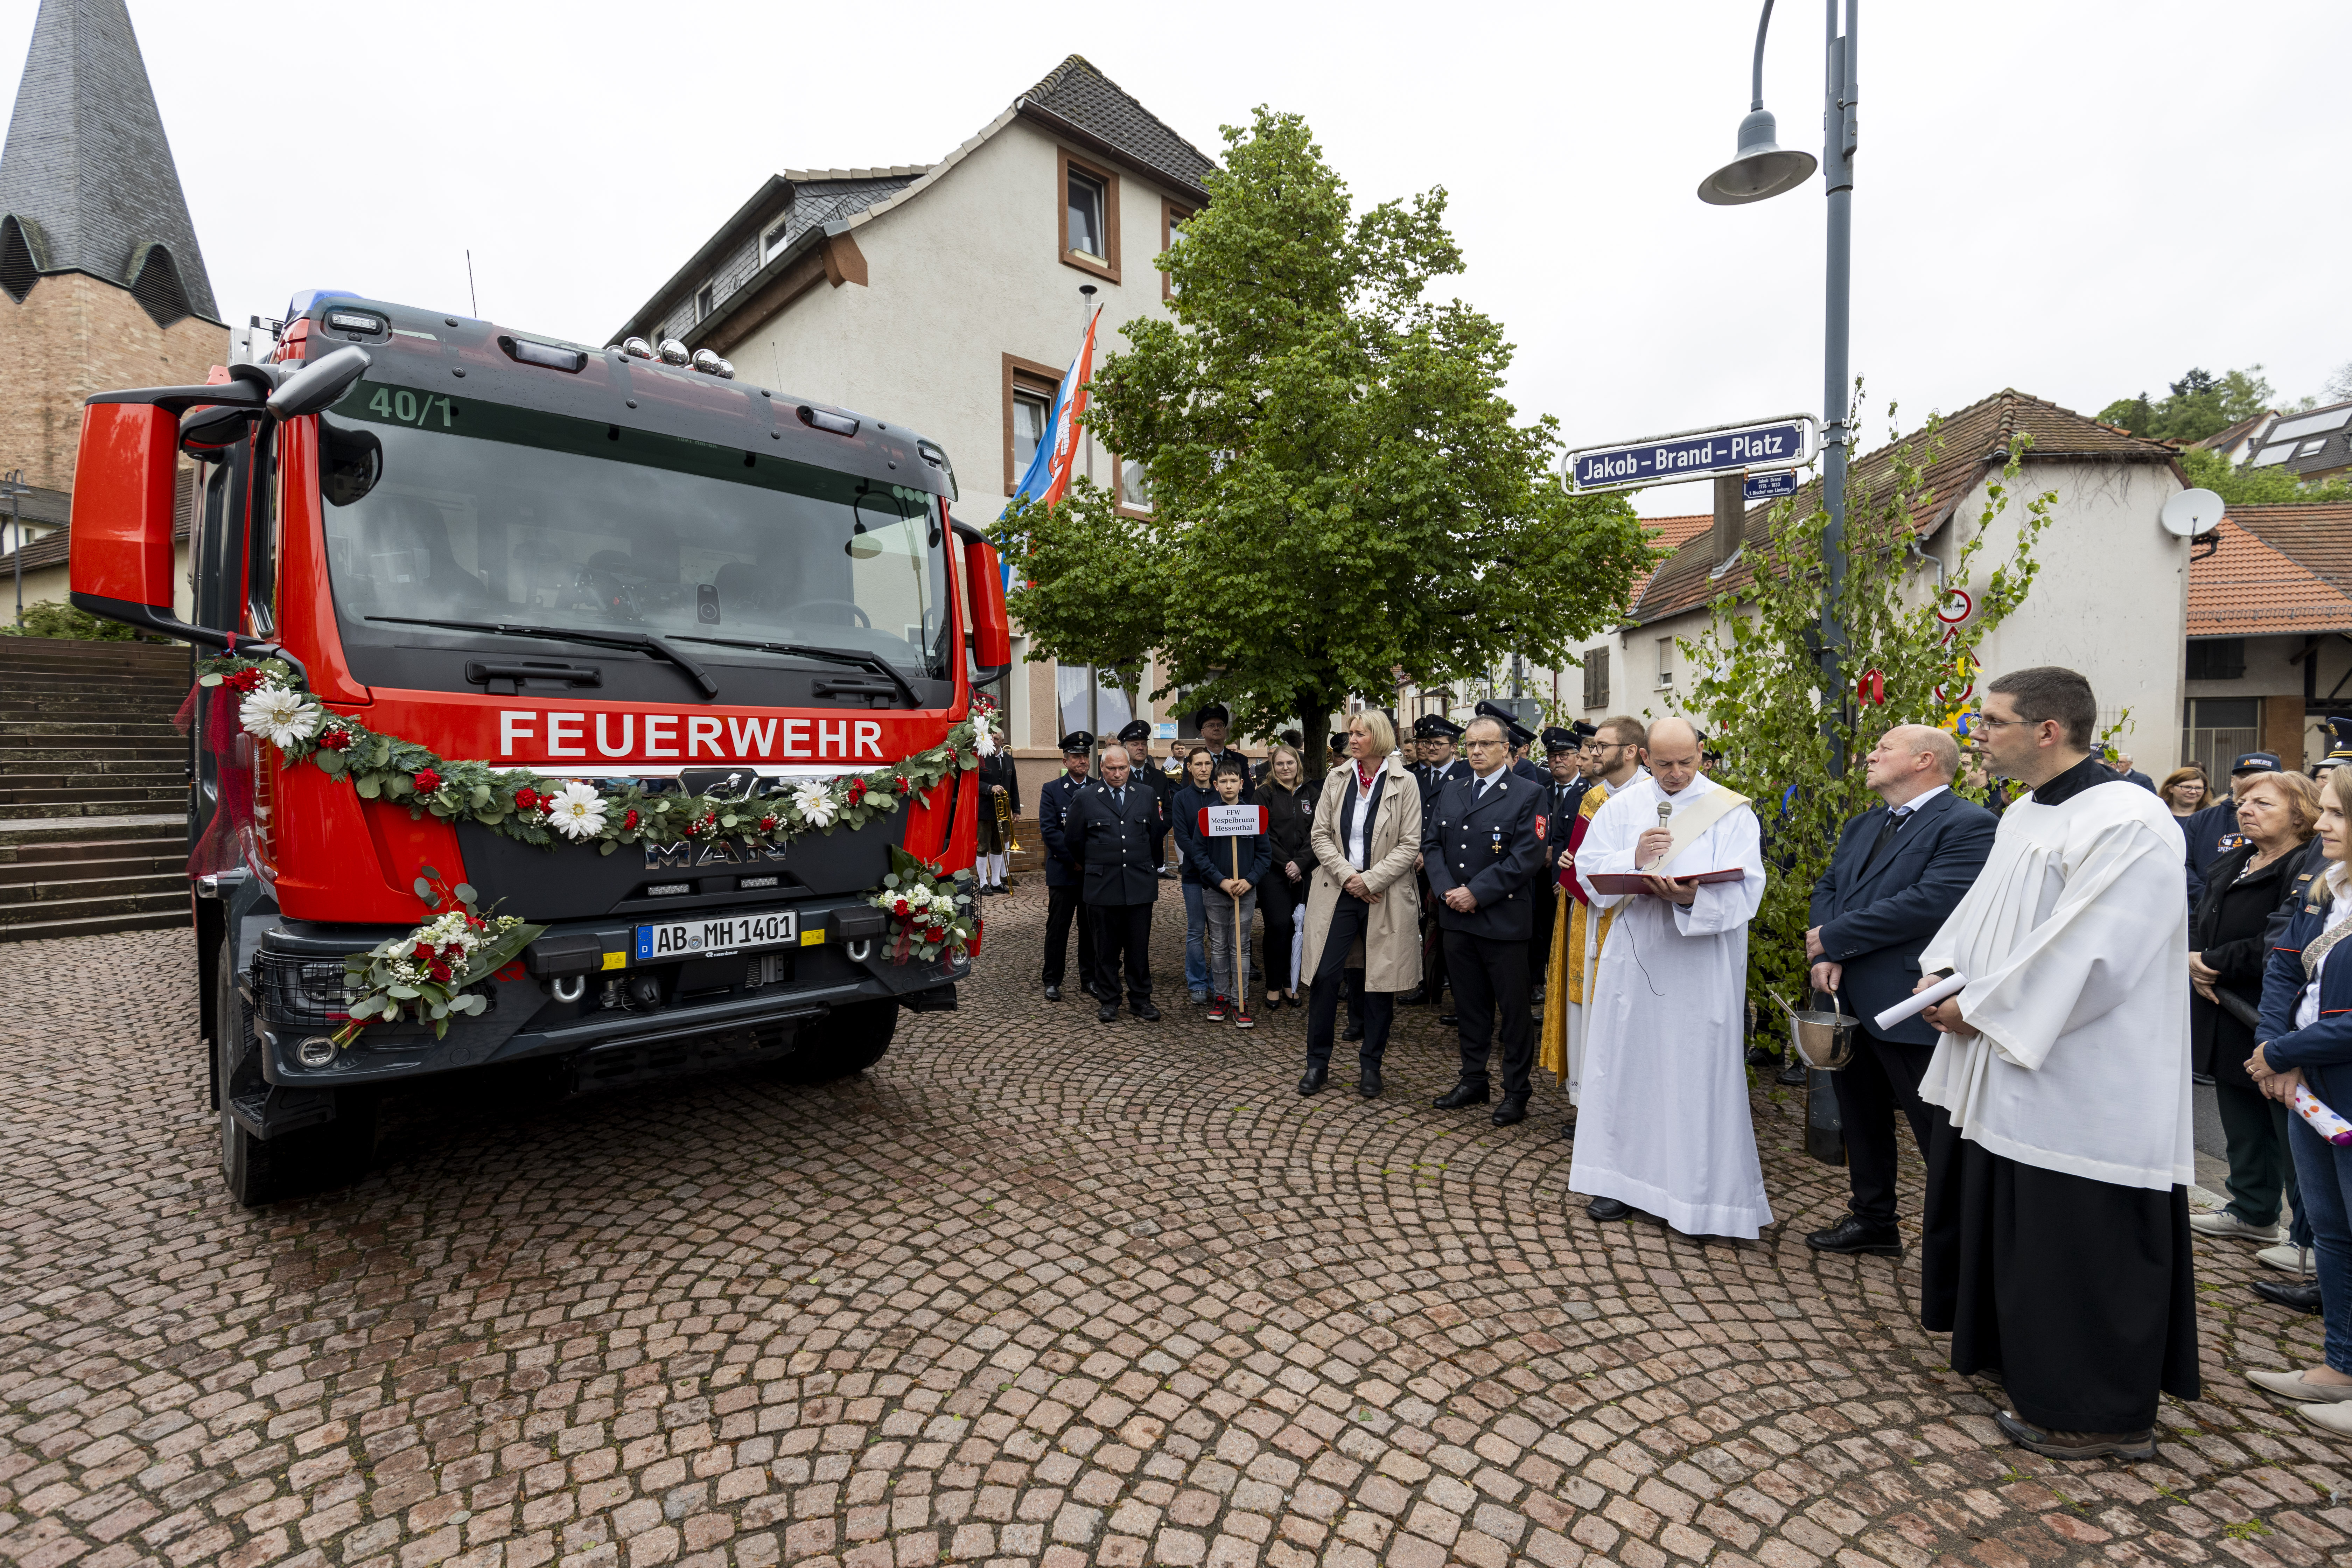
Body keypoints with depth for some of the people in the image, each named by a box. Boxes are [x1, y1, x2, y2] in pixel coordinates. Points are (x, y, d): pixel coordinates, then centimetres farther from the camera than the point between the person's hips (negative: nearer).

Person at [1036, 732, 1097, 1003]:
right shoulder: (1051, 790, 0)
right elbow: (1049, 830, -9)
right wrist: (1074, 860, -14)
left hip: (1094, 872, 3)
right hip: (1063, 871, -3)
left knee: (1091, 927, 9)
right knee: (1058, 927, 4)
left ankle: (1089, 978, 21)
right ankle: (1052, 981, 13)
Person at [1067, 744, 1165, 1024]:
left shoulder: (1147, 795, 6)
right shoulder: (1086, 797, 1)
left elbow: (1156, 833, 17)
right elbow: (1076, 840, 9)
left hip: (1140, 883, 1)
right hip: (1103, 884, -1)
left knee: (1140, 946, 6)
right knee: (1106, 947, 7)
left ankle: (1141, 1000, 18)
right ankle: (1109, 1001, 19)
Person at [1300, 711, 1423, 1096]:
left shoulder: (1404, 782, -3)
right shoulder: (1337, 778, 6)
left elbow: (1410, 844, -6)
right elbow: (1319, 834, 4)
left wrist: (1370, 880, -13)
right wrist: (1346, 875, -9)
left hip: (1385, 895, -2)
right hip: (1337, 890, 2)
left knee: (1381, 980, 6)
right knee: (1324, 975, -1)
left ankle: (1370, 1064, 22)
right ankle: (1317, 1062, 14)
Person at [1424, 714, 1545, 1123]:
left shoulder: (1527, 796, -6)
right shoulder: (1451, 791, 12)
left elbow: (1527, 857, -14)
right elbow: (1431, 843, 11)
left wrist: (1476, 893, -16)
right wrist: (1447, 890, -5)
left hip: (1503, 919, -5)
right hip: (1458, 919, 5)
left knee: (1513, 1009, 5)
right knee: (1470, 1005, 15)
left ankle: (1516, 1092, 18)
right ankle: (1474, 1080, 29)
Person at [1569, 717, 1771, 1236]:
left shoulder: (1731, 812, -3)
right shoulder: (1622, 806, 6)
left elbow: (1744, 890, -12)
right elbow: (1589, 868, 0)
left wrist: (1694, 899, -31)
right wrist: (1633, 859, -19)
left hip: (1702, 965, -3)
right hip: (1633, 955, 3)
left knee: (1699, 1072, 2)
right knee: (1625, 1063, 10)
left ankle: (1703, 1196, 16)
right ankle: (1626, 1177, 26)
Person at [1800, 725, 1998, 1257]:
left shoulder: (1968, 825, -11)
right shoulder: (1862, 827, 16)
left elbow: (1932, 902, -23)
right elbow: (1827, 888, 10)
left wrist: (1833, 938, -17)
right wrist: (1824, 957, -9)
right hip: (1851, 1003, 9)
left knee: (1941, 1133, 1)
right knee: (1862, 1120, 20)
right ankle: (1872, 1221, 37)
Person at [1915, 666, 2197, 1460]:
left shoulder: (2127, 823, -20)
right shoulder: (2024, 813, 9)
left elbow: (2087, 957, -24)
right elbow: (1984, 906, 15)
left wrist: (1977, 1007, -17)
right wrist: (1943, 970, -1)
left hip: (2076, 1089, -9)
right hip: (2003, 1070, 9)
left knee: (2073, 1245, 5)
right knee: (1994, 1218, 20)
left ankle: (2099, 1413, 23)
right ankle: (2006, 1351, 39)